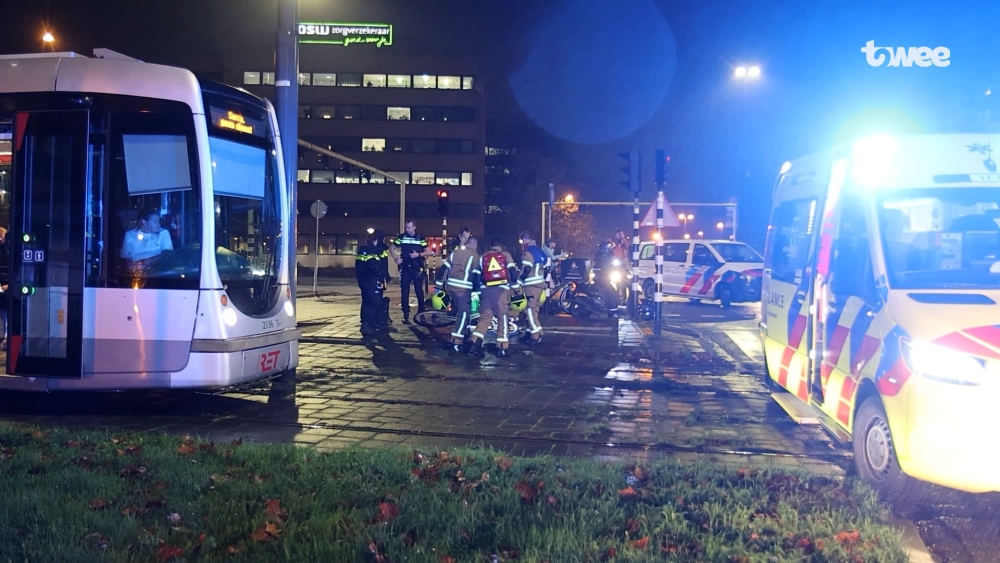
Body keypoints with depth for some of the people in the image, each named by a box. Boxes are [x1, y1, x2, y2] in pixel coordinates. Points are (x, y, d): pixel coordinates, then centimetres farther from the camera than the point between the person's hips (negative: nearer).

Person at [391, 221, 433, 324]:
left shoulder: (420, 238, 0)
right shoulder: (401, 237, 3)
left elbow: (429, 251, 0)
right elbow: (393, 248, 13)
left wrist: (419, 254, -15)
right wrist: (396, 258, -2)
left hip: (417, 268, -1)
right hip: (405, 267, 1)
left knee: (419, 291, 2)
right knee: (405, 292, 0)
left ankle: (421, 313, 13)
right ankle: (406, 316, 4)